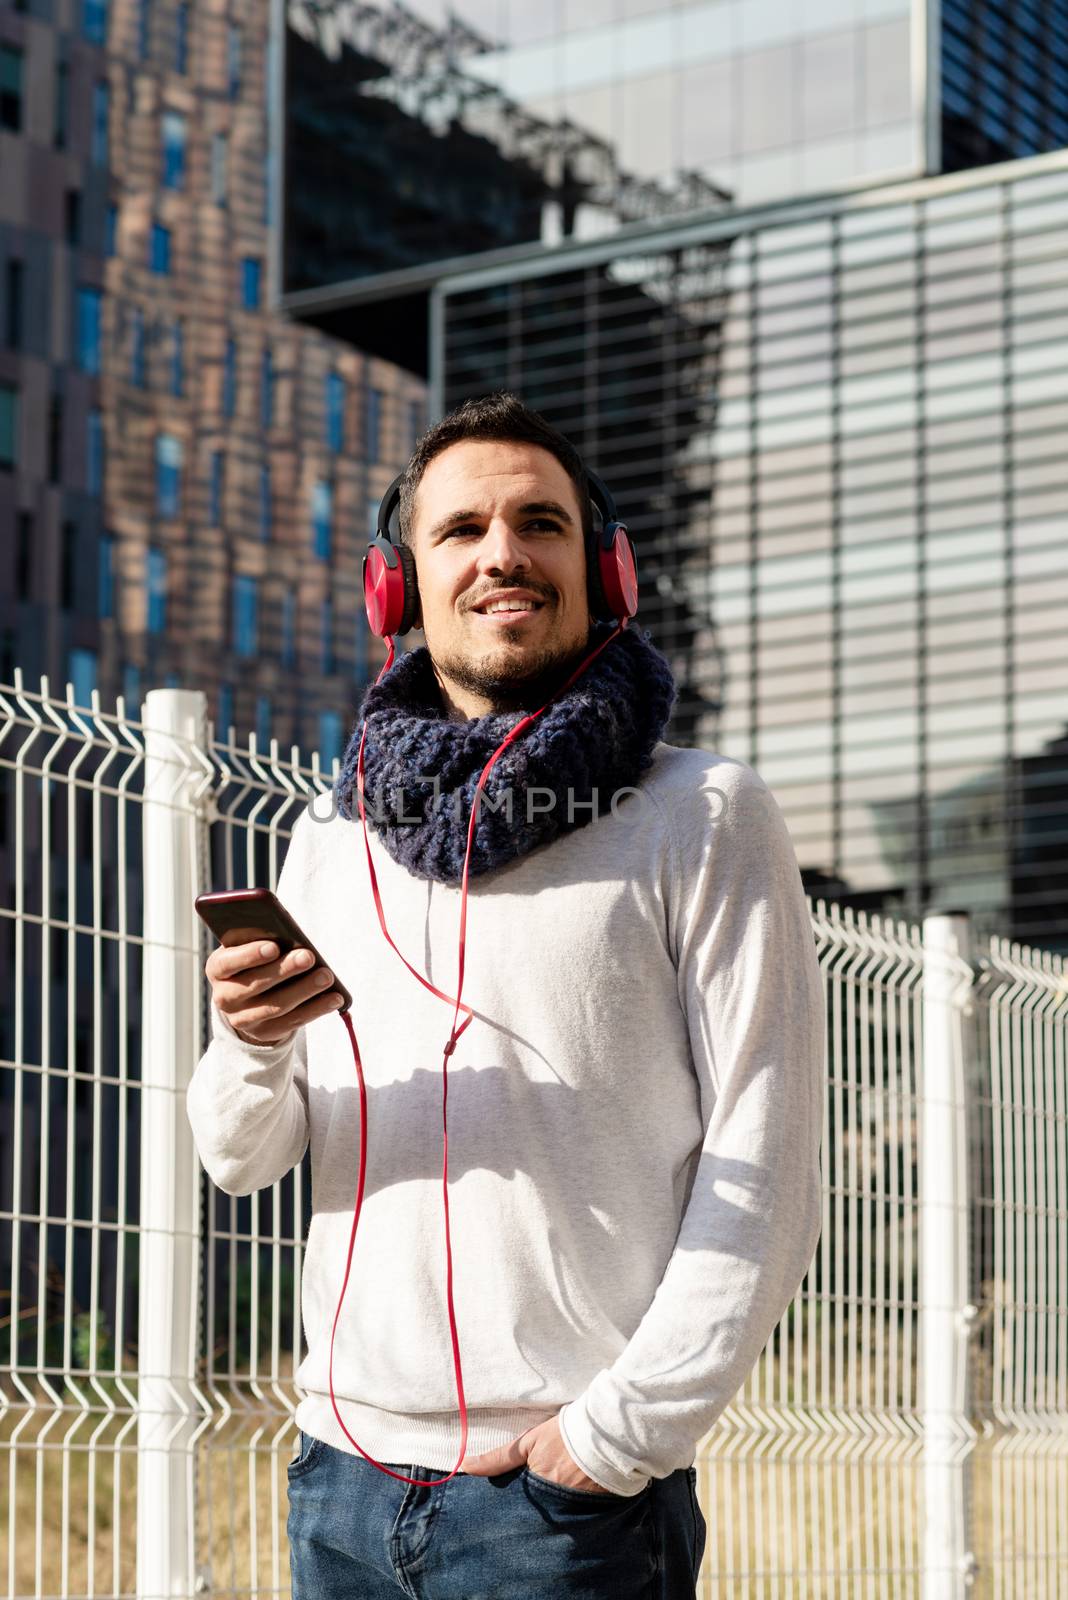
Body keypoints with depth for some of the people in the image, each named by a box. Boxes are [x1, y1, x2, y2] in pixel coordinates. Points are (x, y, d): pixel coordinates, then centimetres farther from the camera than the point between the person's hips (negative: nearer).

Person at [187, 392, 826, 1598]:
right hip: (342, 1476, 4)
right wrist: (253, 1047, -10)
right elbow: (239, 1158, 10)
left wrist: (628, 1428, -13)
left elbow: (767, 1173, -6)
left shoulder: (703, 816, -2)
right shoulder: (335, 833, 11)